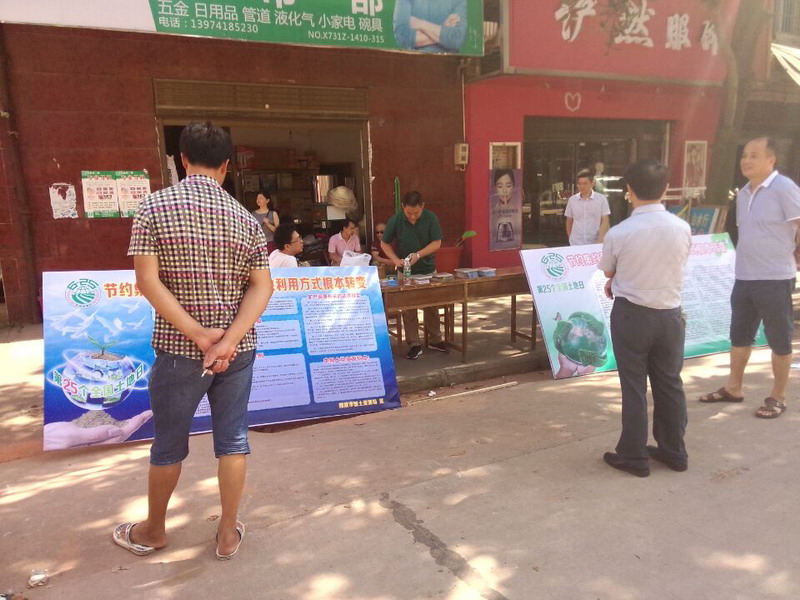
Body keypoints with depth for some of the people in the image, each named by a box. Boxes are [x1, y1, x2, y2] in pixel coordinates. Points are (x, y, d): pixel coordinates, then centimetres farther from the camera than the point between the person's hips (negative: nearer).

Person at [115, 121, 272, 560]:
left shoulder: (155, 206, -6)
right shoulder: (245, 218, 0)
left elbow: (148, 281, -14)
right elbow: (262, 286, -8)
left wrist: (199, 334, -16)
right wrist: (229, 340, -16)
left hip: (179, 347, -1)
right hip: (237, 347, 2)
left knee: (169, 442, 15)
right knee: (232, 438, 12)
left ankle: (153, 531, 36)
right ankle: (228, 533, 24)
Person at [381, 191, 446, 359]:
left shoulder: (431, 218, -12)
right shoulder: (395, 220, -12)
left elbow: (437, 243, -11)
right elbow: (385, 244, -2)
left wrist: (418, 254, -25)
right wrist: (395, 259, -19)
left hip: (428, 270, 1)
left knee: (432, 306, 10)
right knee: (408, 308, 1)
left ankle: (435, 340, 25)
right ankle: (414, 344, 9)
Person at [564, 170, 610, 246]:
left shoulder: (601, 199, -2)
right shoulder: (572, 200, 3)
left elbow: (605, 222, -3)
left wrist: (599, 242, -12)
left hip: (594, 243, -1)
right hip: (576, 244, 1)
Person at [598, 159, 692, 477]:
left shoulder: (619, 233, -16)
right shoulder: (683, 229, -4)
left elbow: (607, 272, 1)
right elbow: (674, 266, 11)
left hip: (631, 315, -4)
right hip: (670, 314, 4)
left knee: (634, 387, 7)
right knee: (670, 384, 17)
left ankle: (634, 456, 18)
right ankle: (674, 451, 31)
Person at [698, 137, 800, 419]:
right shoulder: (743, 193, 11)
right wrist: (746, 264, 13)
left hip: (774, 279, -7)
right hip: (743, 278, 7)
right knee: (739, 335, 15)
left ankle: (777, 397, 18)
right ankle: (733, 388, 28)